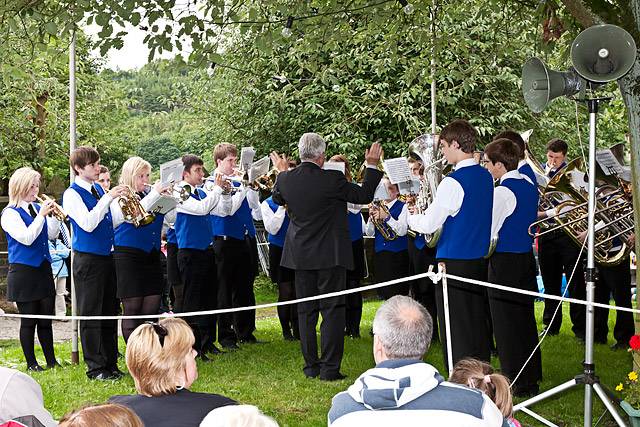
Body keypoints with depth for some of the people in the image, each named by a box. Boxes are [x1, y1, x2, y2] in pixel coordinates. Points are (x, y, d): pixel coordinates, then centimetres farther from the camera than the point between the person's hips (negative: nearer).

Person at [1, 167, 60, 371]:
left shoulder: (38, 208, 8)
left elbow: (52, 235, 6)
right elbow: (26, 238, -20)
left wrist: (54, 215, -8)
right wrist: (41, 215, -21)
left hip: (43, 269, 5)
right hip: (23, 272, -5)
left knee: (46, 320, 9)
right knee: (28, 321, 2)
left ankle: (51, 360, 15)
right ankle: (31, 362, 11)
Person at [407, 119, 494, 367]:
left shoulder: (453, 182, -18)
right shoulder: (486, 177, 7)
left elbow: (428, 225, -15)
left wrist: (412, 217, 6)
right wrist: (423, 213, 16)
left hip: (454, 262, -8)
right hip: (481, 261, 8)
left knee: (456, 333, -1)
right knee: (479, 327, 14)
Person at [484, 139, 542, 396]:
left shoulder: (502, 192, -18)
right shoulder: (529, 187, 8)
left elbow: (487, 232, -17)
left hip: (504, 261, -8)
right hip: (526, 256, 8)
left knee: (506, 322, -1)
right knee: (525, 317, 18)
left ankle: (519, 384, 2)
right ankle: (532, 373, 28)